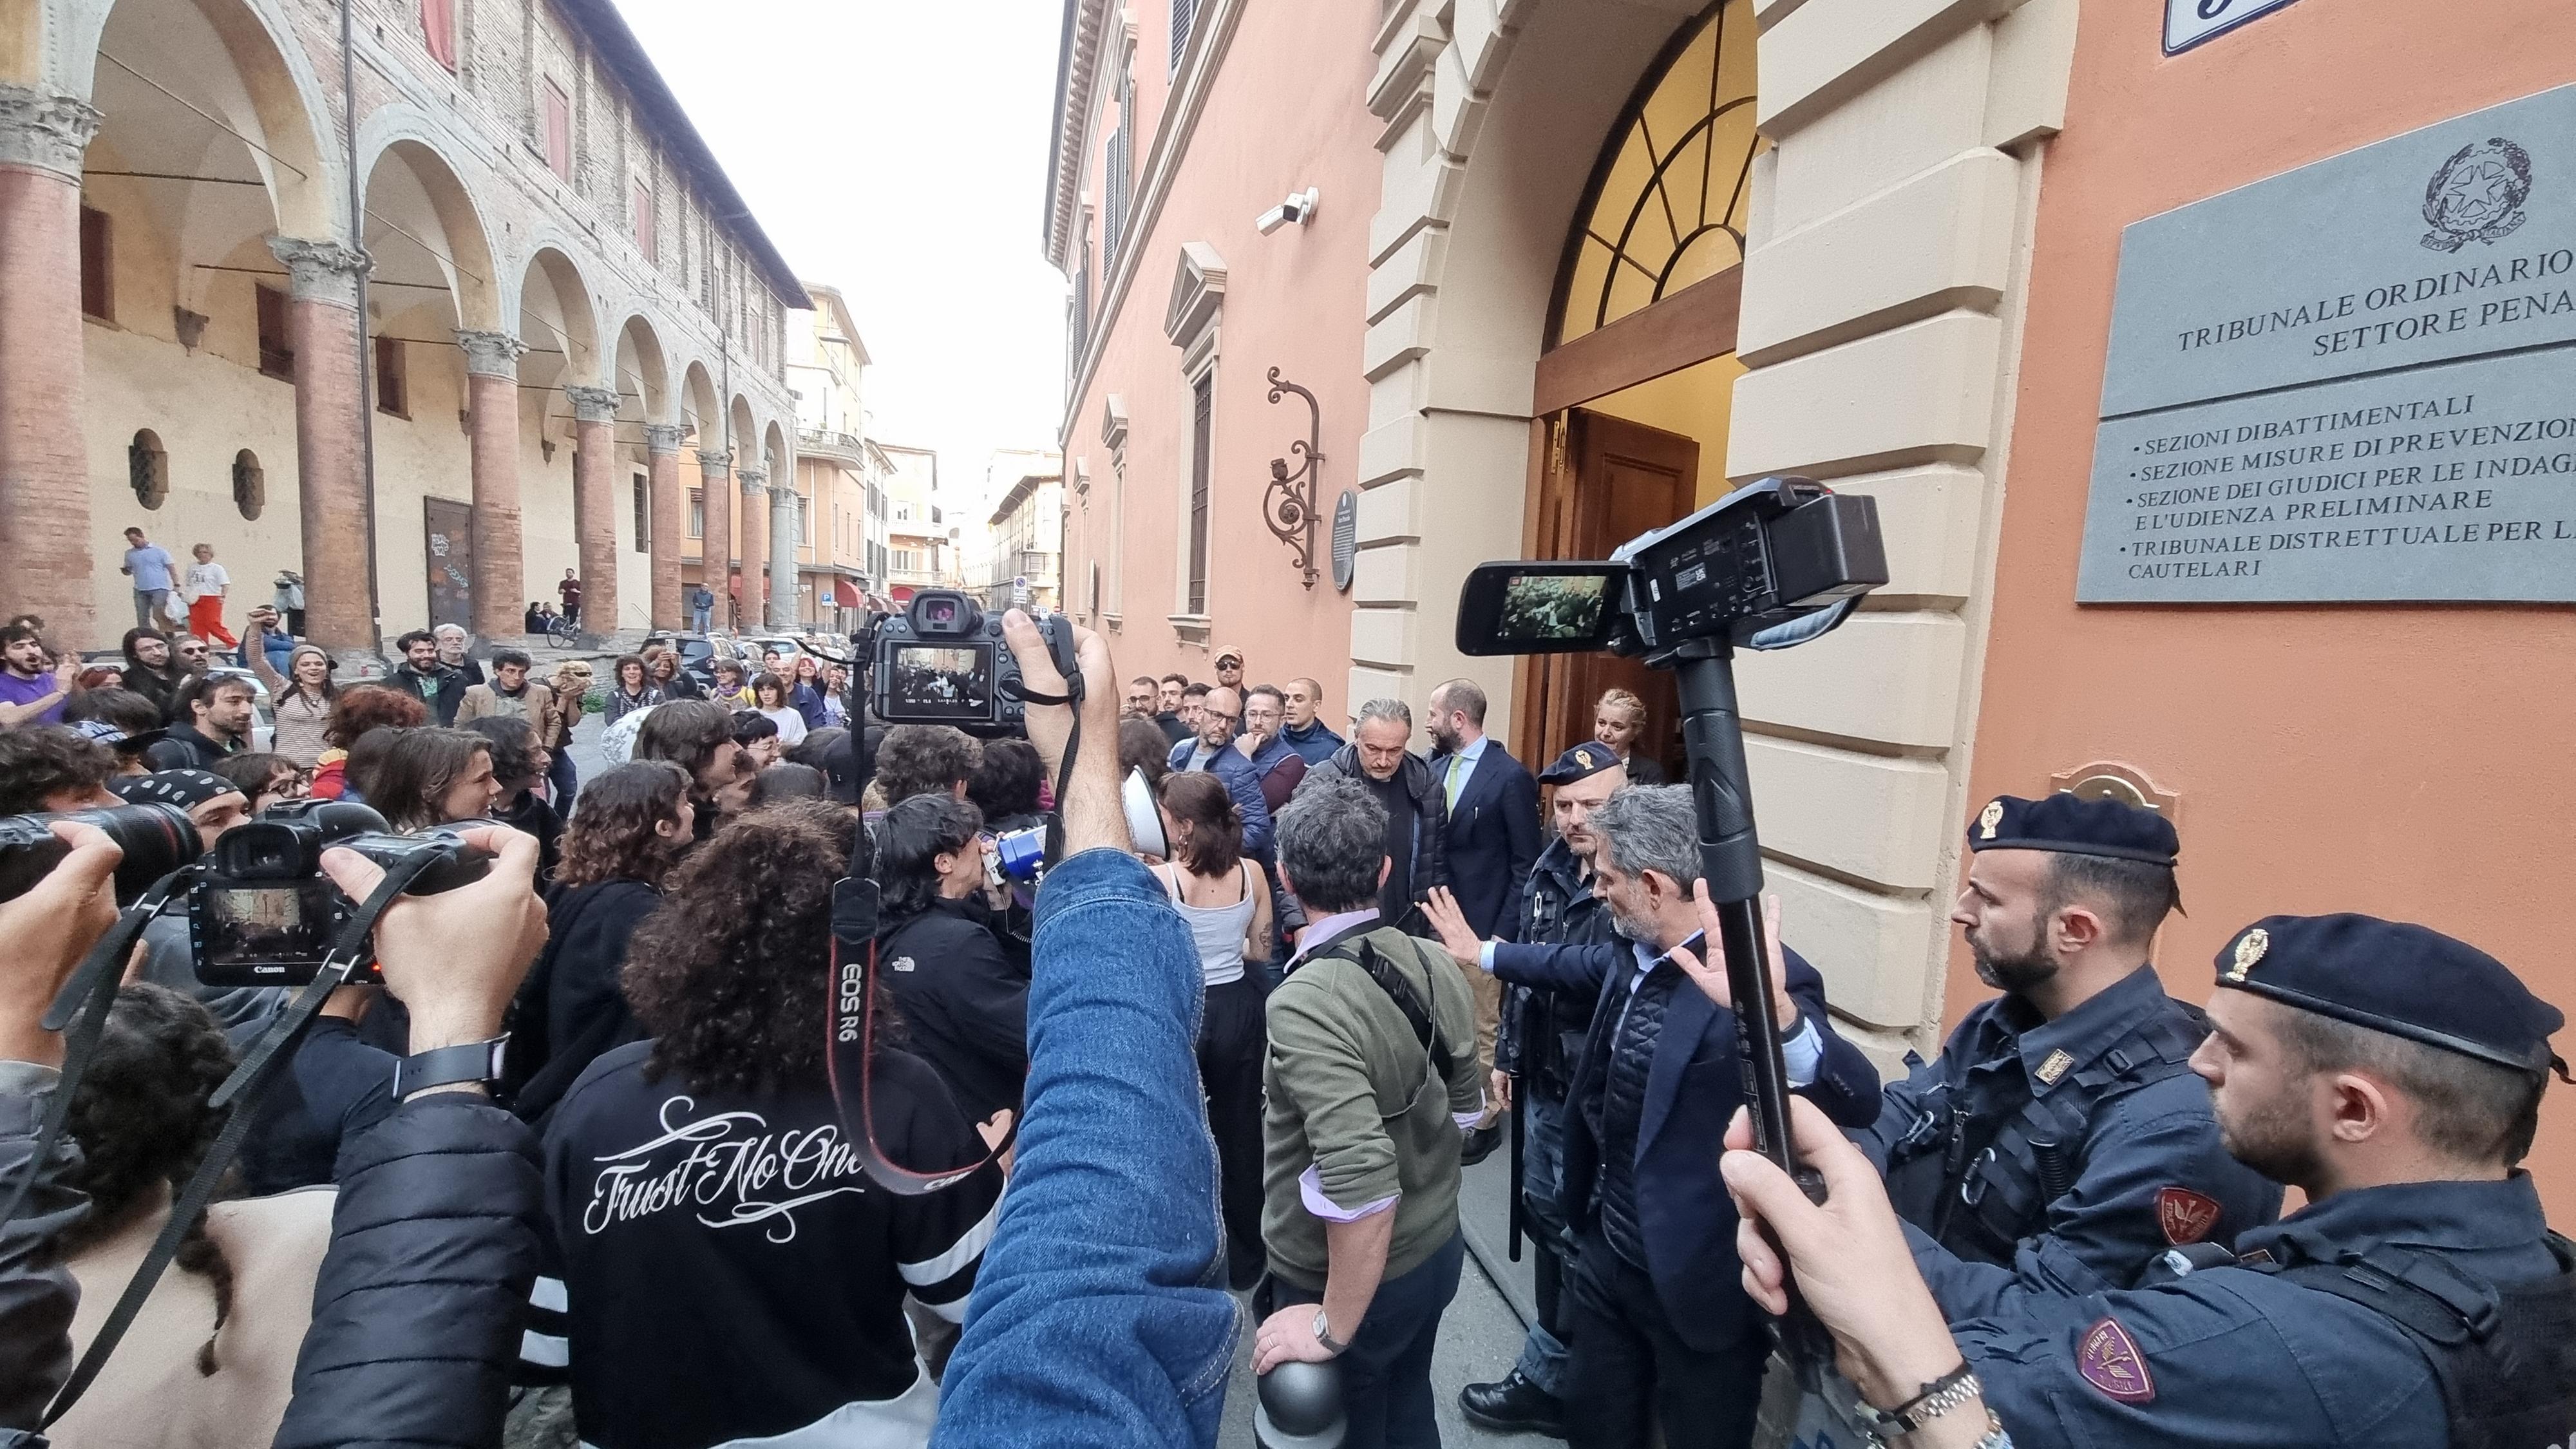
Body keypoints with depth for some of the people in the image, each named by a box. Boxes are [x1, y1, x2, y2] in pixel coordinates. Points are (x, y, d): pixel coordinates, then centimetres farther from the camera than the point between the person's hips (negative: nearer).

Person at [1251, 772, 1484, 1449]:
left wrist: (1333, 1328, -21)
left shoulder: (1305, 1001, -31)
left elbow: (1361, 1183, -36)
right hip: (1436, 1250, 6)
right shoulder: (1435, 967, -9)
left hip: (1339, 1283, -6)